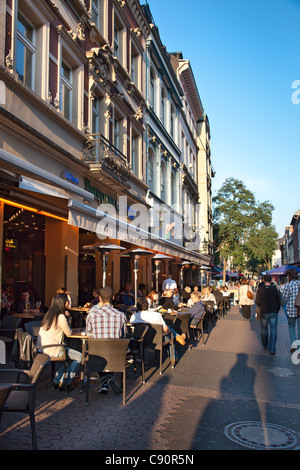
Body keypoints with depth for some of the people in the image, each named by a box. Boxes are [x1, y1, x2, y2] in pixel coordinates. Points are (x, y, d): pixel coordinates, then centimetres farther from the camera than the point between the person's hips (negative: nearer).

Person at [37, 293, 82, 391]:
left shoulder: (48, 314, 9)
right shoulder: (60, 317, -17)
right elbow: (69, 333, -4)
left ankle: (57, 381, 26)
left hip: (41, 349, 9)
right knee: (79, 357, 5)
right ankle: (68, 383, 16)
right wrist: (68, 328, 16)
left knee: (66, 353, 30)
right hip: (51, 351, -9)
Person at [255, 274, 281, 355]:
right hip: (273, 312, 0)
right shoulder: (275, 289, -5)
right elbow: (279, 302, 1)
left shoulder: (260, 289, -7)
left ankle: (265, 345, 32)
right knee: (273, 331, 2)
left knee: (264, 330, 17)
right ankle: (272, 349, -5)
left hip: (263, 312, 0)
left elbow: (257, 302, -5)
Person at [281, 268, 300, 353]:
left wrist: (282, 304, 15)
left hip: (291, 309, -2)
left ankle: (293, 345, 5)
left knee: (291, 326, 16)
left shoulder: (288, 285, -10)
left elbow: (284, 298, -5)